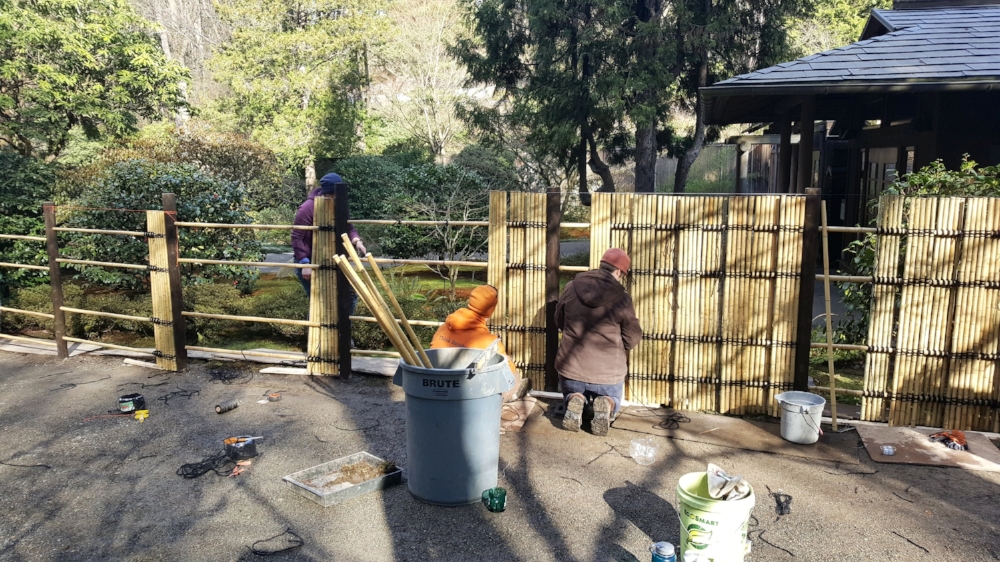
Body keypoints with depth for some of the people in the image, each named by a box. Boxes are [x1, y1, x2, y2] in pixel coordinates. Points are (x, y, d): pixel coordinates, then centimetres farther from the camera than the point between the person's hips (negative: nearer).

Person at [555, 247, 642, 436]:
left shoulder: (571, 288, -5)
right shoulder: (622, 299, -13)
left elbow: (559, 322, 10)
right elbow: (632, 340, -4)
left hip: (571, 368, 2)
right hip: (608, 372, -2)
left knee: (571, 394, 32)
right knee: (613, 400, 29)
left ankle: (574, 401, -4)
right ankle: (606, 405, -7)